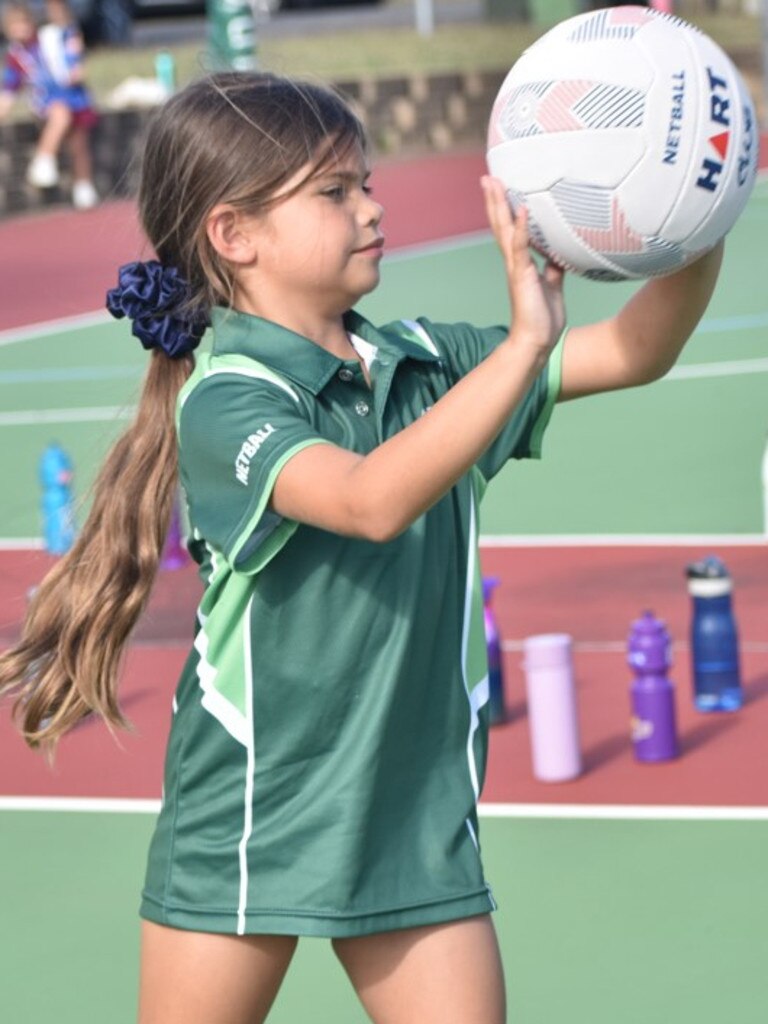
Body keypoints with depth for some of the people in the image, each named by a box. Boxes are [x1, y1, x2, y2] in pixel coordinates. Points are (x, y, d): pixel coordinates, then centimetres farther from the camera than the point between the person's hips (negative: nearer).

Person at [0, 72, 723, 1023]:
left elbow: (634, 350, 3)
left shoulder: (423, 364, 3)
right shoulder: (223, 398, -16)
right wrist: (524, 345, -39)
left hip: (419, 828, 5)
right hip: (243, 833, -5)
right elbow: (372, 500, -33)